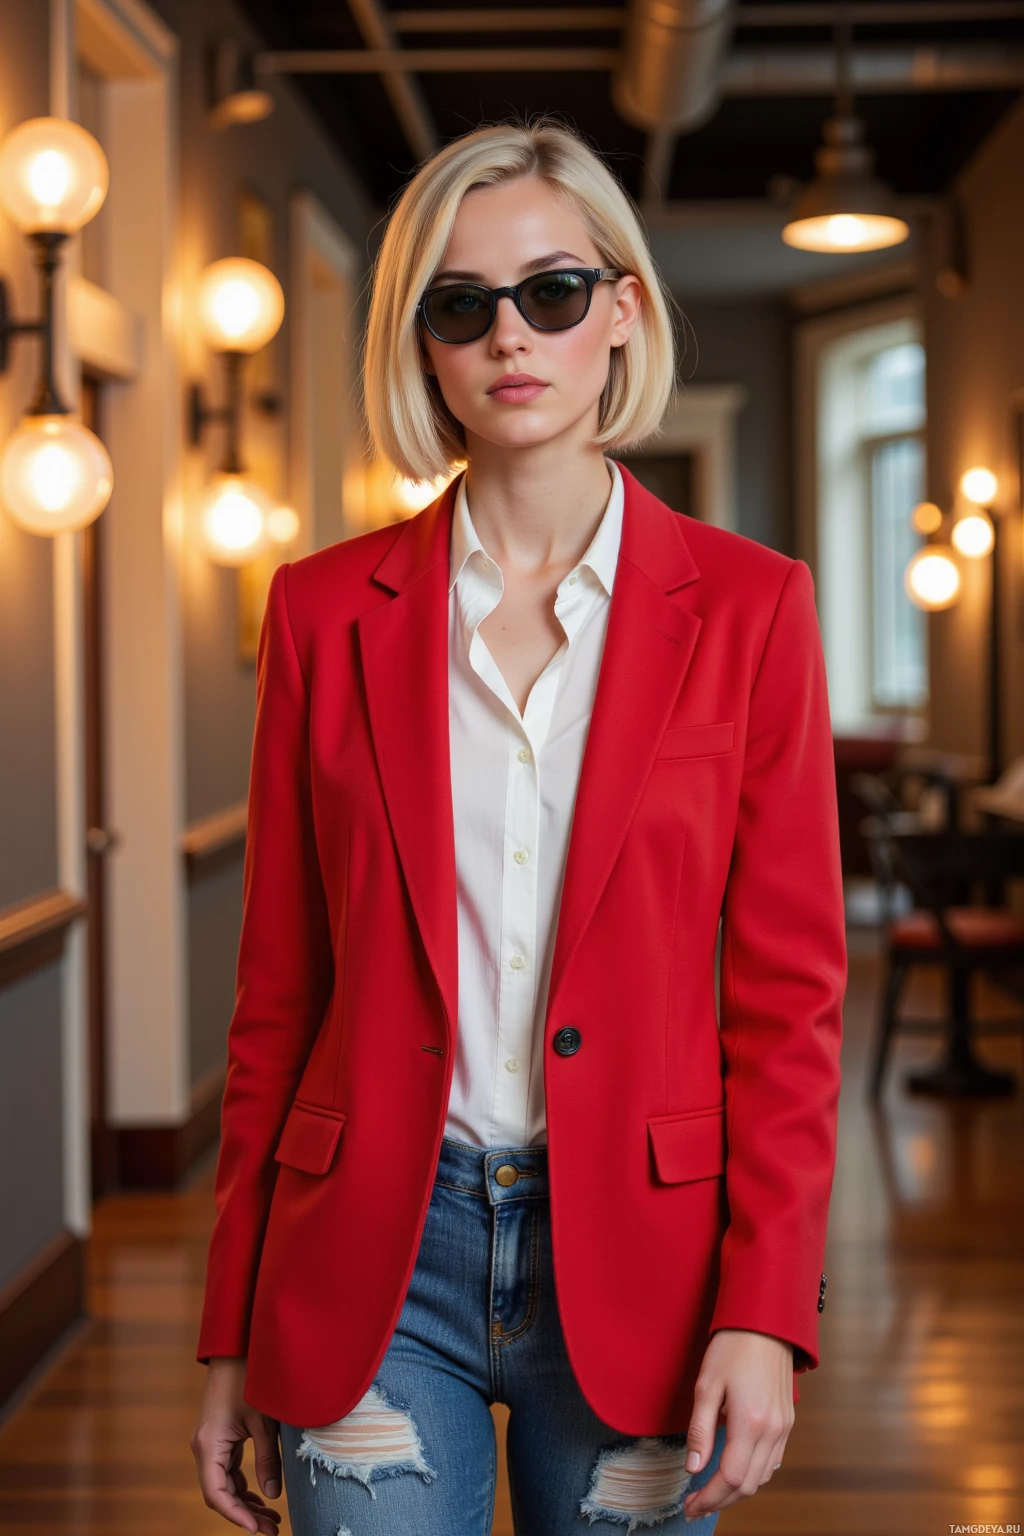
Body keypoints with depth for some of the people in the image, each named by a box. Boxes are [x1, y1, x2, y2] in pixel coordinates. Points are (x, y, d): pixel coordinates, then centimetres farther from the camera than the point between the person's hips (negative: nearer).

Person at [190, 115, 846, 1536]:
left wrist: (763, 1312, -9)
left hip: (633, 1252, 0)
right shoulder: (327, 609, 3)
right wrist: (234, 1339, 6)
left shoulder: (745, 605, 0)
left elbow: (789, 991, 0)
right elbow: (278, 993, 6)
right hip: (373, 1254, 1)